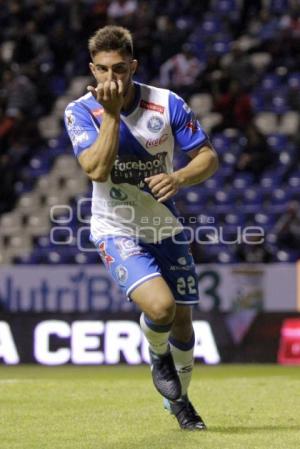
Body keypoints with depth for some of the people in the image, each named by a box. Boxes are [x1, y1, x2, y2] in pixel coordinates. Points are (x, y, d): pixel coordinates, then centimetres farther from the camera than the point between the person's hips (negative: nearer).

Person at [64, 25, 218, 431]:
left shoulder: (168, 104, -9)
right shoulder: (81, 112, -12)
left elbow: (208, 157, -5)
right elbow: (97, 169, -26)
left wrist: (178, 178, -24)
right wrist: (111, 113, -29)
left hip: (165, 229, 3)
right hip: (116, 231, -3)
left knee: (182, 321, 7)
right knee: (159, 306, -26)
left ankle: (178, 399, 36)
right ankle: (158, 355, 10)